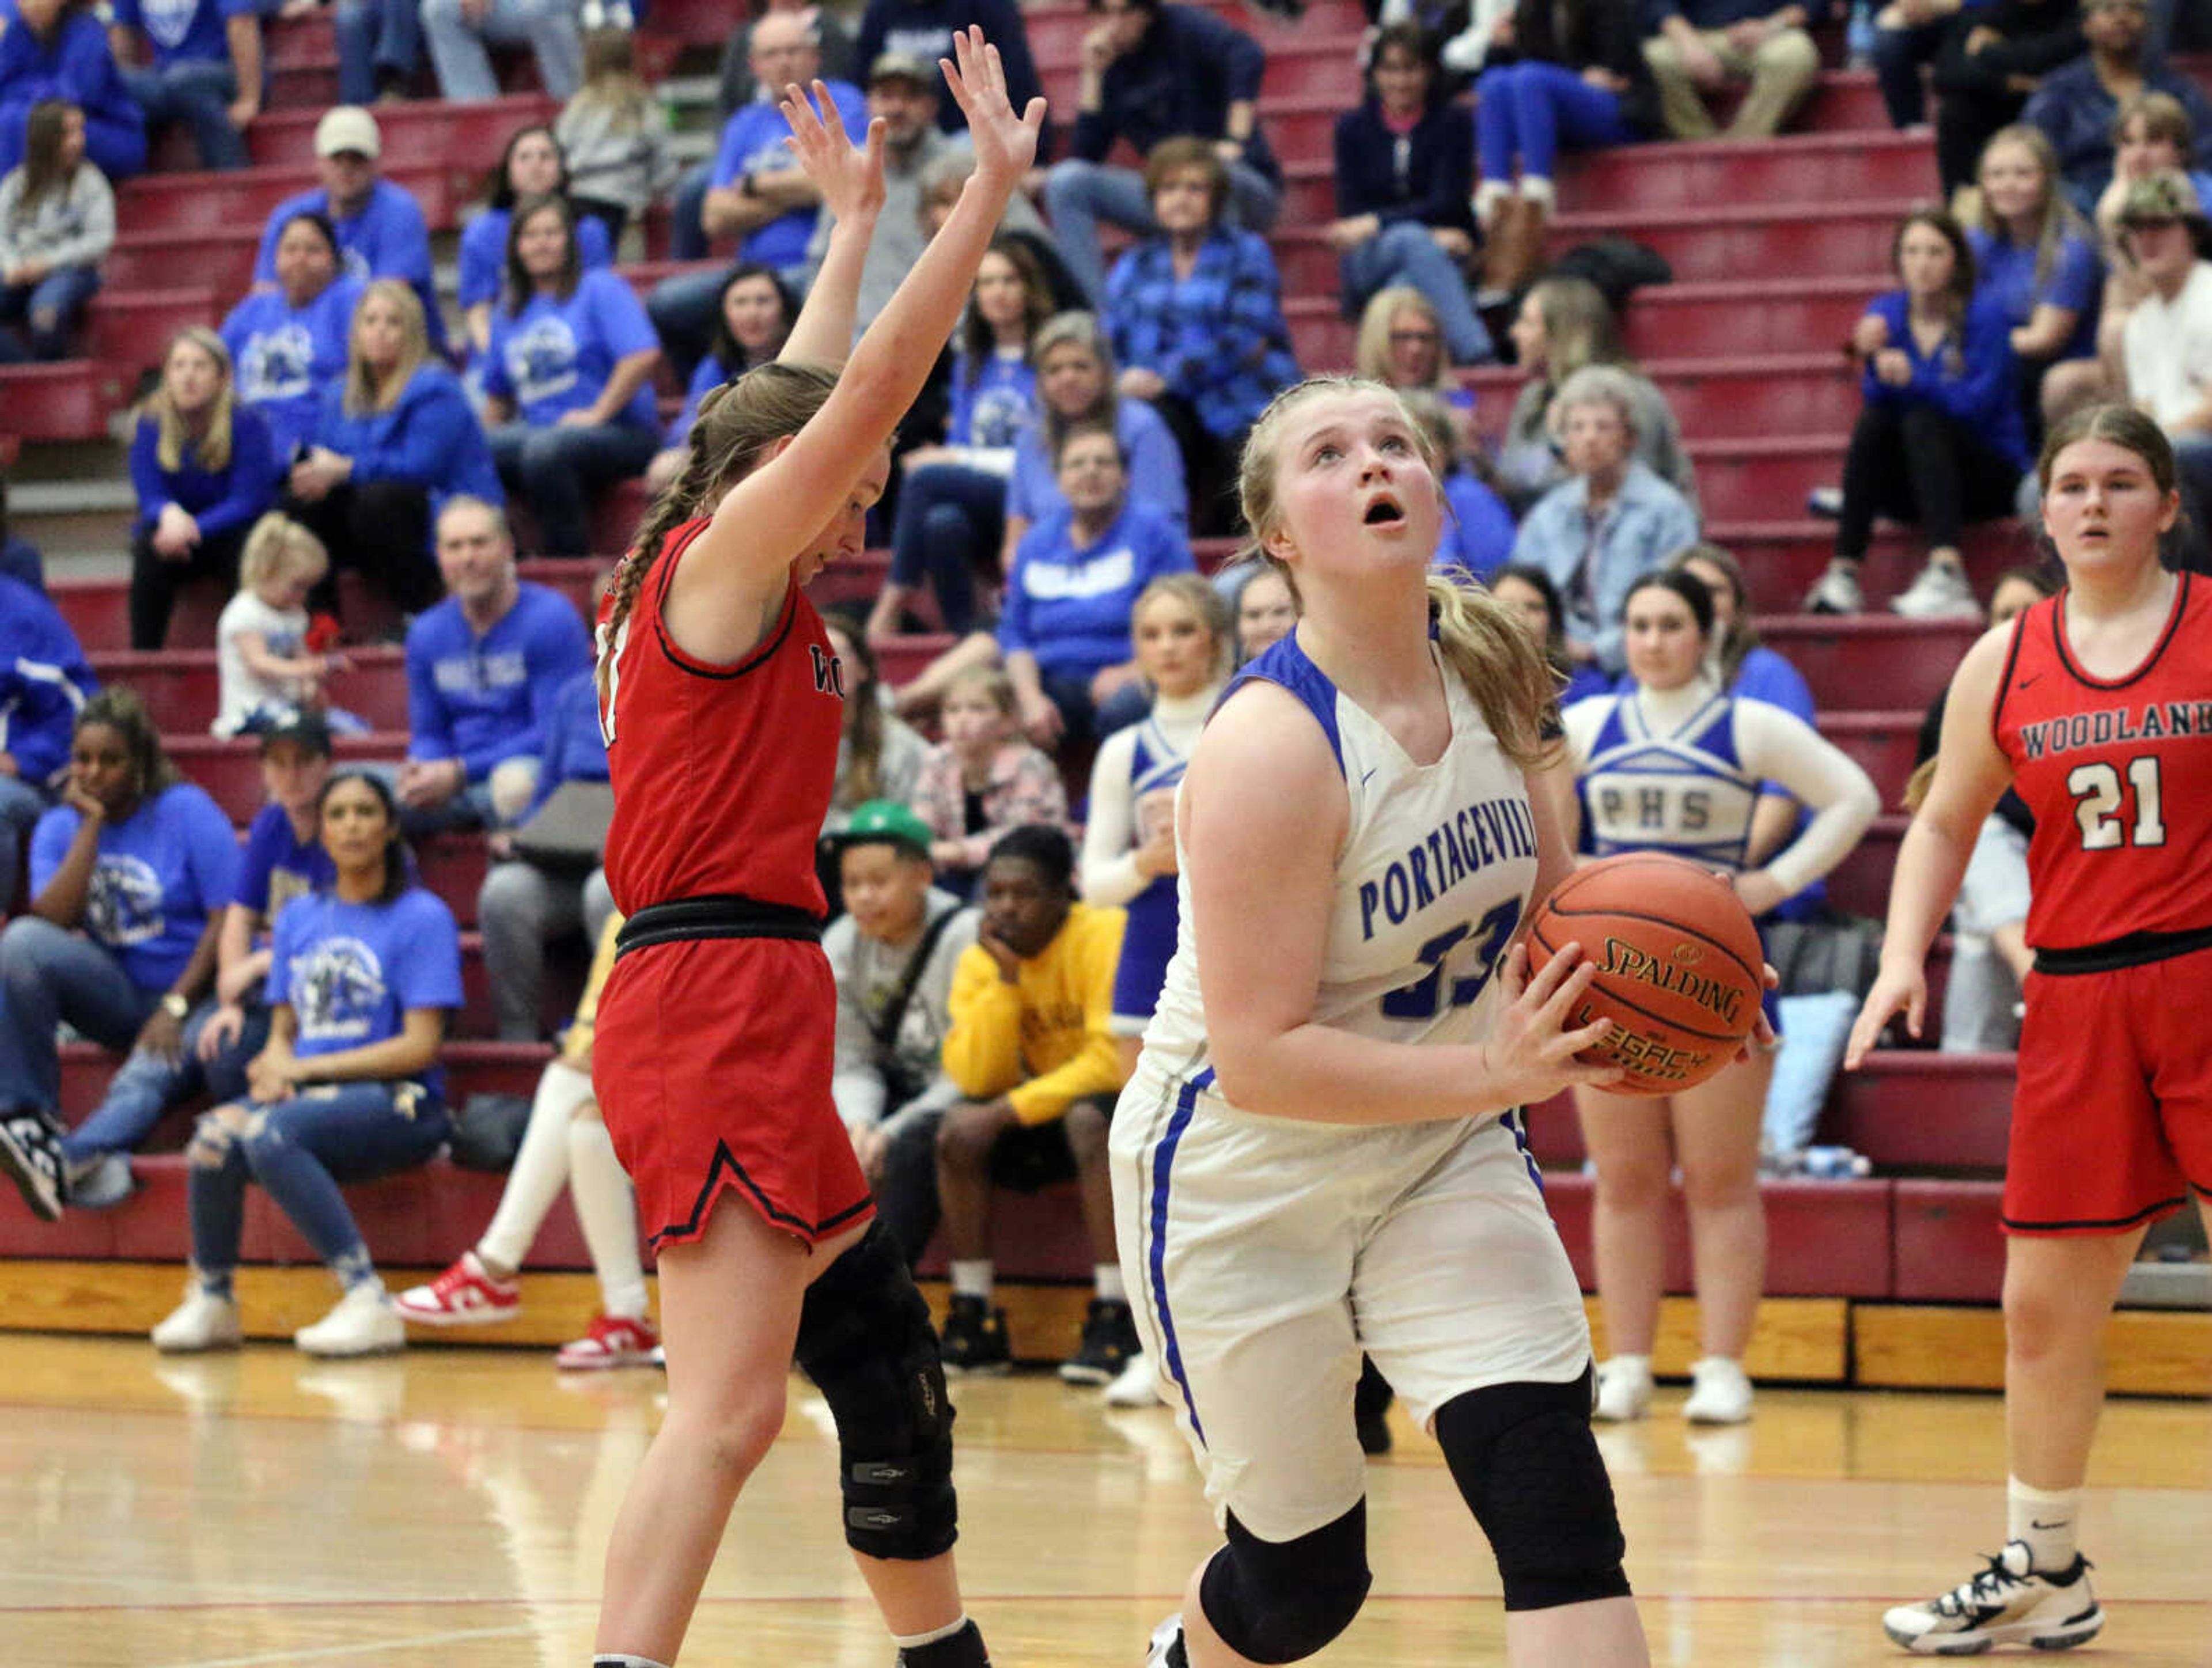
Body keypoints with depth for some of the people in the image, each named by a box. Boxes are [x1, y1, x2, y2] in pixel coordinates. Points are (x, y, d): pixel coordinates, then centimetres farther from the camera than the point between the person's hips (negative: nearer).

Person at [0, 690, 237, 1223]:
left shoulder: (187, 811, -5)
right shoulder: (60, 827, 6)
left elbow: (229, 920, -10)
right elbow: (51, 921, -11)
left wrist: (176, 1008, -18)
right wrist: (91, 824, -10)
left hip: (195, 993, -3)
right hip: (117, 994, 3)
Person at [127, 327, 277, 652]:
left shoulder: (248, 423, -14)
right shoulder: (151, 424, -8)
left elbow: (247, 501, -19)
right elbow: (149, 498, -12)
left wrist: (194, 529, -33)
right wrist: (169, 514, -38)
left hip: (227, 529, -2)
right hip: (174, 530, 2)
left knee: (247, 548, -34)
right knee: (151, 550, -31)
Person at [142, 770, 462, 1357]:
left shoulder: (423, 918, -1)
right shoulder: (299, 919, 17)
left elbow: (420, 1046, -8)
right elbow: (283, 1030, 17)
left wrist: (306, 1068, -11)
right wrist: (276, 1066, -8)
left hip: (398, 1105, -5)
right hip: (307, 1097, 5)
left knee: (270, 1133, -34)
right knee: (217, 1133, -27)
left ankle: (369, 1303, -32)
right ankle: (211, 1302, -7)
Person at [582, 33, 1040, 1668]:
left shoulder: (717, 583, 19)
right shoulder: (721, 565, -5)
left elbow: (812, 398, 34)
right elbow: (872, 390, -13)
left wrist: (855, 221, 42)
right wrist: (990, 193, -11)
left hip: (745, 1011, 11)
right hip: (722, 997, -11)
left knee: (885, 1355, 18)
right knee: (729, 1408, -20)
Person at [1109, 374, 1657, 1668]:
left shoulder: (1484, 679, -3)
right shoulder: (1270, 746, -25)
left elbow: (1545, 892, 16)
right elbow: (1261, 1057, -27)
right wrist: (1494, 1071, -33)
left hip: (1440, 1152, 6)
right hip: (1245, 1185, -5)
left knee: (1555, 1490, -15)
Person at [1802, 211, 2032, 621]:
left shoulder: (1984, 315, -8)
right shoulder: (1885, 313, 4)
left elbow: (1978, 404, -20)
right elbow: (1877, 398, -8)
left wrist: (1914, 378, -33)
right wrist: (1873, 358, -28)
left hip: (1991, 475, -3)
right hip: (1910, 491, 3)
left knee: (1922, 421, -30)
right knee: (1873, 420, -24)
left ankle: (1948, 576, -48)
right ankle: (1844, 576, -32)